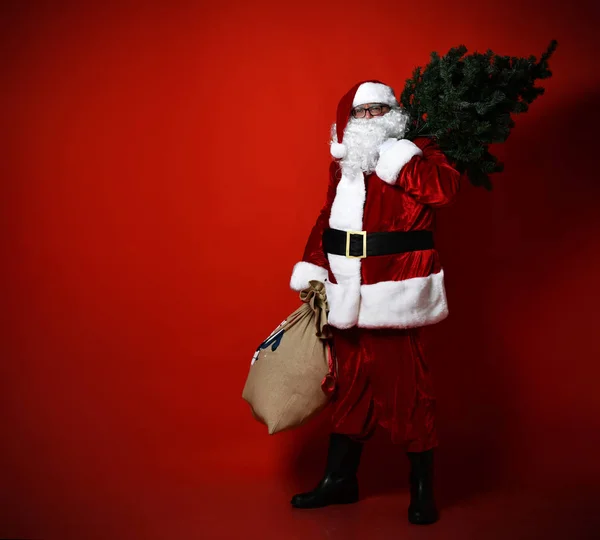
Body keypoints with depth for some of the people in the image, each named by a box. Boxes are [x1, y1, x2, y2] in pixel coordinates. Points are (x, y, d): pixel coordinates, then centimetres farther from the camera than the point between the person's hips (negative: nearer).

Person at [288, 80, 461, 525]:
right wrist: (311, 273, 10)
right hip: (349, 296, 6)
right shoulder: (342, 164, 14)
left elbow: (446, 188, -22)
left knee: (405, 386, -1)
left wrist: (394, 157, -22)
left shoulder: (414, 153, -3)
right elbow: (327, 220, 18)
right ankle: (340, 479, 27)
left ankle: (422, 489, 15)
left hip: (396, 296, -6)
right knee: (351, 382, 14)